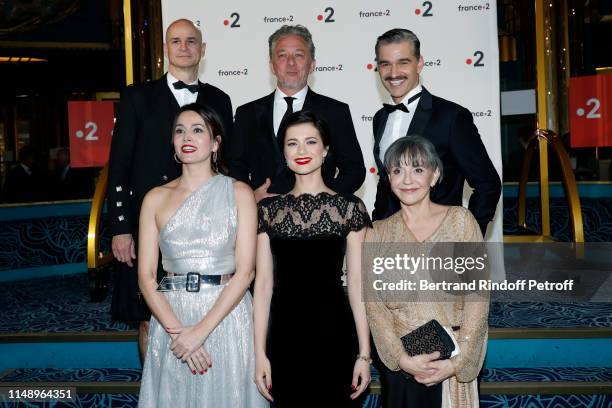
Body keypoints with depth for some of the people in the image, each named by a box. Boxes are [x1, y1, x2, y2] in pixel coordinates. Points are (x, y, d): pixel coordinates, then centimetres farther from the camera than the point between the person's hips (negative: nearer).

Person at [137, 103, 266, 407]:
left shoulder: (238, 193, -1)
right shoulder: (156, 198, 5)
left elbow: (245, 270, -8)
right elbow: (146, 275, 1)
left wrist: (201, 330, -15)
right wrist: (177, 330, -12)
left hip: (227, 315, -1)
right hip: (170, 316, 2)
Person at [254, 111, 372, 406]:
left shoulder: (350, 208, 0)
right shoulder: (268, 210, 5)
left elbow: (356, 283, -2)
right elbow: (263, 282, 3)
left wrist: (364, 353, -4)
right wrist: (259, 352, -1)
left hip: (334, 334, -1)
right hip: (284, 337, 2)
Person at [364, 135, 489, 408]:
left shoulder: (460, 219, -3)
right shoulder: (376, 234, 2)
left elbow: (478, 294, -7)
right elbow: (374, 305, -3)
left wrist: (458, 361, -14)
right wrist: (401, 358, -15)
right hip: (398, 361, 1)